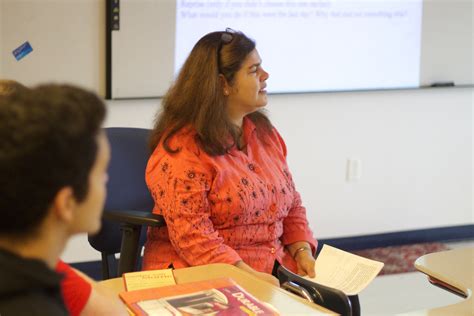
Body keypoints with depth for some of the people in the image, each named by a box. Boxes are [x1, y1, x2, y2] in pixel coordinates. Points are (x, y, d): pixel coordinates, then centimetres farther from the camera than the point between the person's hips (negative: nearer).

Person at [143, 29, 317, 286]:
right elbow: (191, 235, -19)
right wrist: (248, 275, -26)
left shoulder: (265, 133, 13)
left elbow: (291, 206, 19)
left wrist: (303, 251, 1)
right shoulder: (181, 149, -12)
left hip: (274, 269, 7)